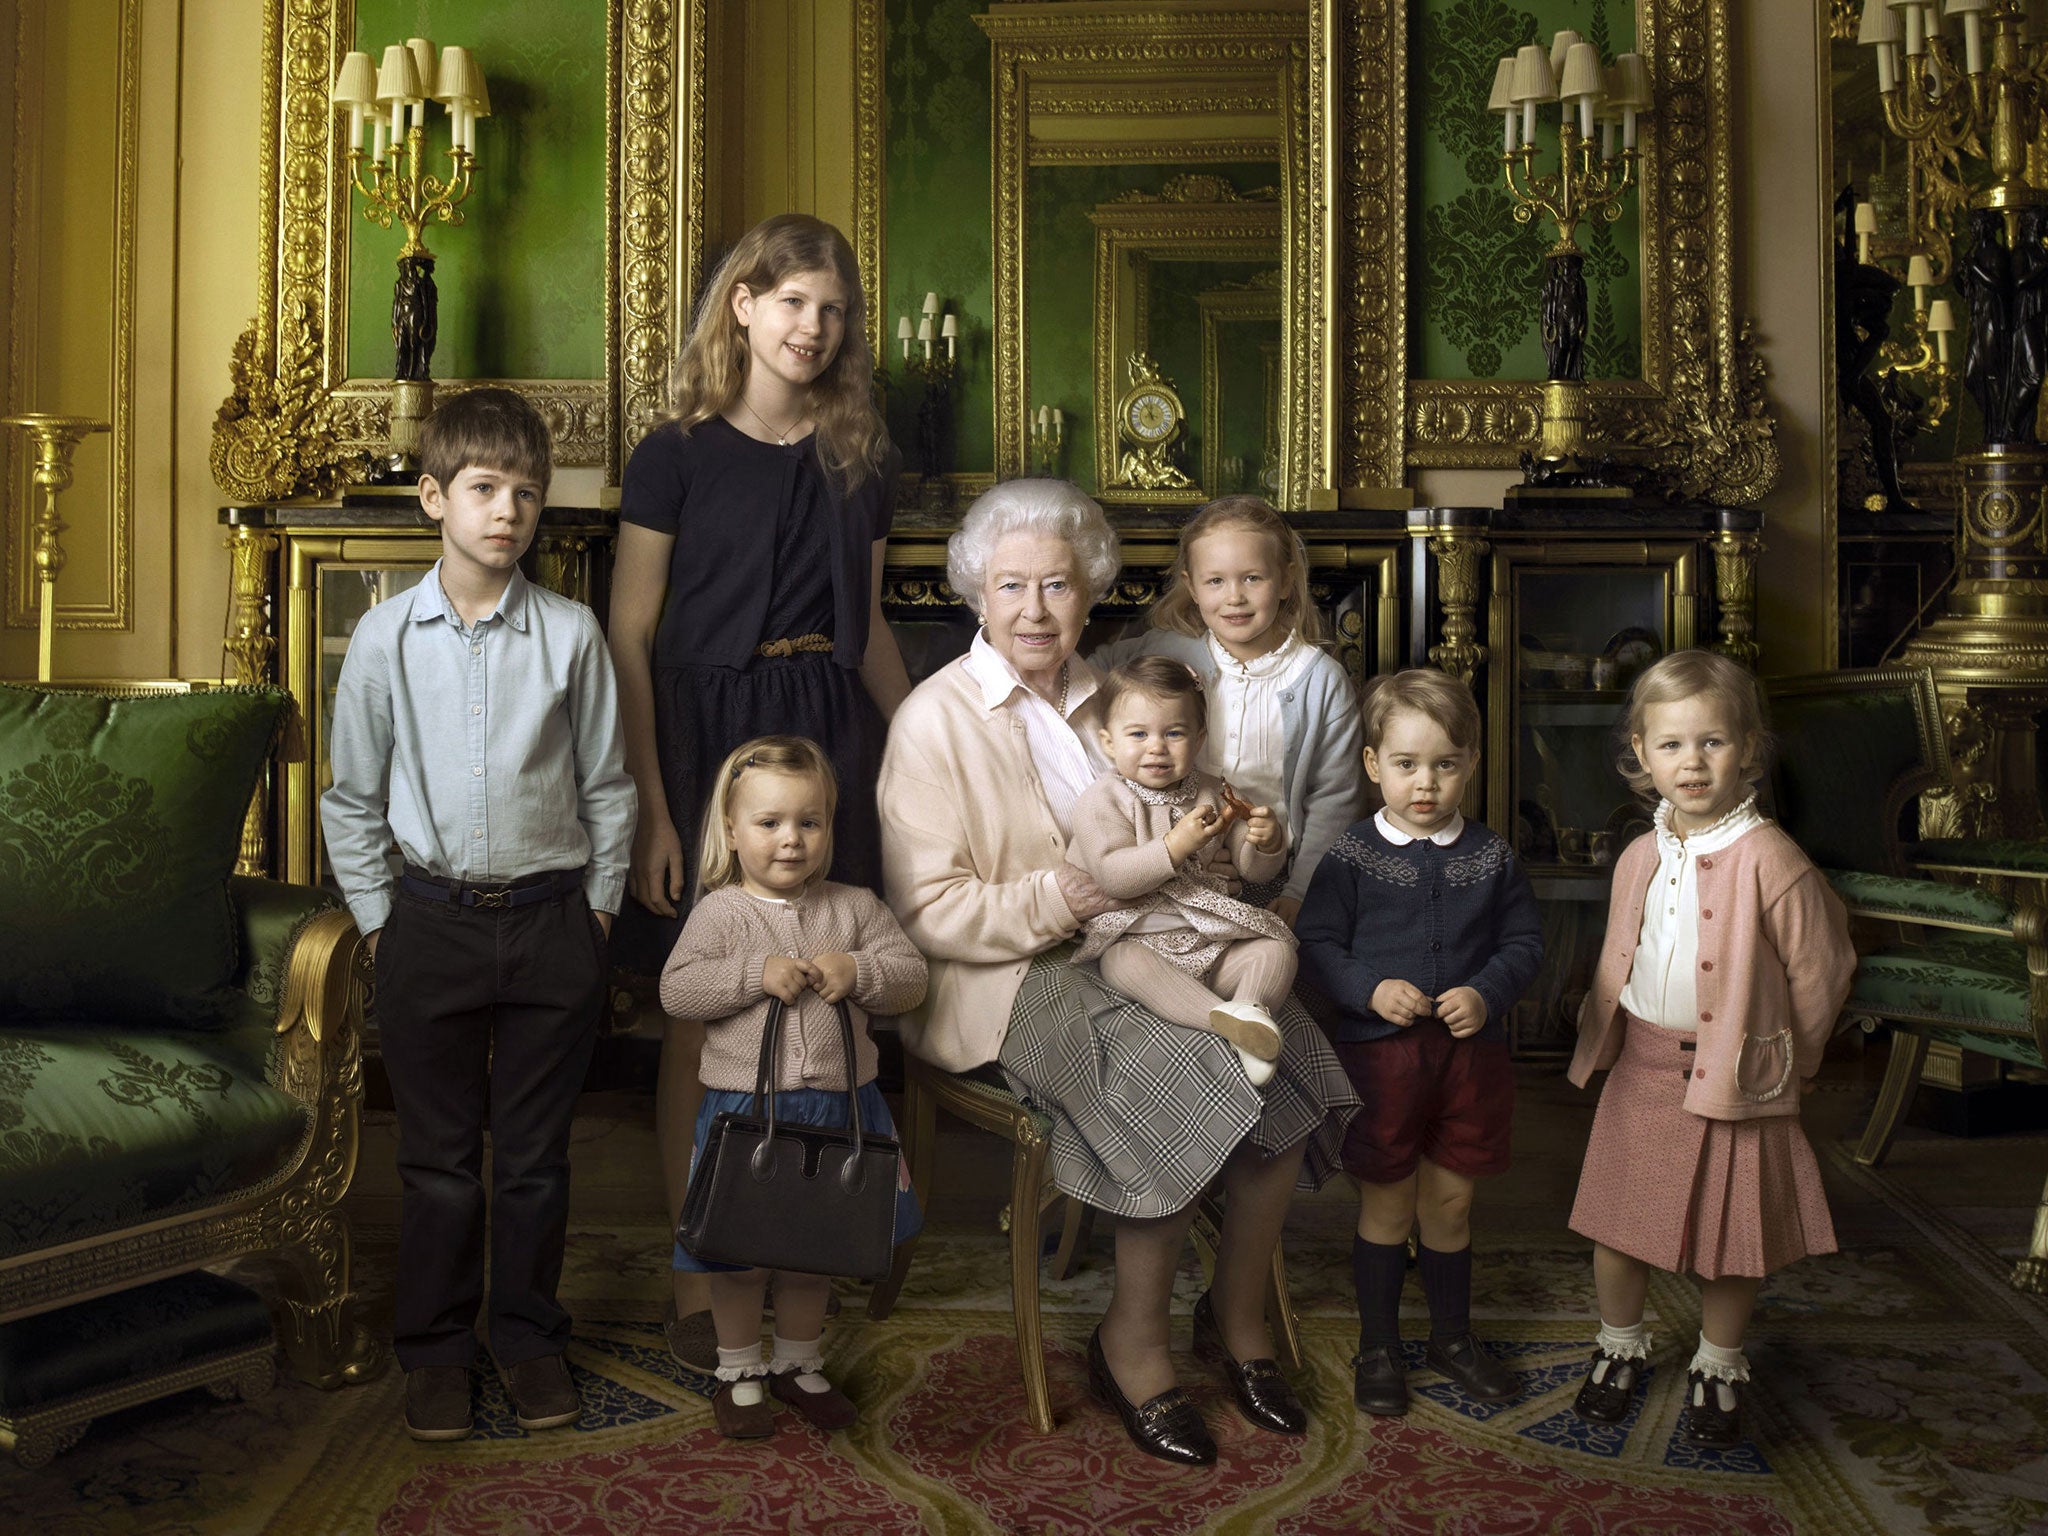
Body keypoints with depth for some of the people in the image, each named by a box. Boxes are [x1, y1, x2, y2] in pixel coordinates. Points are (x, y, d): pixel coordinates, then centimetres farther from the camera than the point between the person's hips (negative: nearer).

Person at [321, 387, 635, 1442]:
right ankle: (435, 1348, 27)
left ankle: (529, 1337, 29)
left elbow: (607, 787, 4)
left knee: (534, 1151, 11)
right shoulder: (386, 637, -2)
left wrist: (598, 909, 2)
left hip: (551, 919, 0)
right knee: (438, 1154, 10)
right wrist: (378, 919, 3)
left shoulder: (570, 634, -3)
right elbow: (353, 796, 6)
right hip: (431, 919, 0)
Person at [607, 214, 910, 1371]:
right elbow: (630, 640, -6)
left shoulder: (860, 458, 10)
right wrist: (650, 807, -13)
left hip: (833, 734, 4)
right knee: (704, 1018, 2)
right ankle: (699, 1278, 16)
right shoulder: (678, 454, -3)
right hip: (709, 733, -4)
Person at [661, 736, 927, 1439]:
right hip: (744, 1108, -2)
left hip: (838, 1103, 3)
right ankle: (739, 1371, 30)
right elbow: (676, 990, -14)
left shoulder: (855, 907, 3)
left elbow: (911, 977, 0)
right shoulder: (719, 912, -6)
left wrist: (857, 971, -18)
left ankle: (798, 1363, 37)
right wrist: (757, 974, -22)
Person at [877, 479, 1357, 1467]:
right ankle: (1131, 1344, -8)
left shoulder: (1102, 700, 16)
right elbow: (925, 912, -10)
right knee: (1183, 1078, -29)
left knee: (1284, 1052, -18)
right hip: (1006, 981, -6)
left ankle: (1238, 1314, 3)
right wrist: (1050, 902, -24)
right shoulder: (936, 717, -5)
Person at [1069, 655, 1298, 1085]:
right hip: (1134, 935, -5)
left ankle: (1252, 1008, -37)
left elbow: (1253, 868, 11)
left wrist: (1268, 842, -13)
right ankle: (1222, 1015, -50)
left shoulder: (1211, 795, 9)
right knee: (1126, 963, -36)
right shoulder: (1102, 800, -5)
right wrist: (1176, 846, -28)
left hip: (1212, 938, 5)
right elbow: (1113, 876, -19)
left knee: (1277, 948, -13)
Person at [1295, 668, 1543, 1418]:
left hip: (1470, 1051, 3)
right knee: (1387, 1205, 9)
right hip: (1378, 1052, -2)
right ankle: (1377, 1347, 25)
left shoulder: (1492, 857, 2)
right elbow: (1316, 945, -5)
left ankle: (1453, 1335, 34)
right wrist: (1371, 989, -20)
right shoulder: (1351, 857, -6)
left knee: (1451, 1199, 15)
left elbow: (1525, 940, 6)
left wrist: (1487, 993, -11)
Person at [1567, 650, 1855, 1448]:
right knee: (1615, 1219, 13)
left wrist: (1780, 1059, 2)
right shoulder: (1639, 858, 1)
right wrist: (1605, 1039, 11)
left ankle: (1717, 1369, 33)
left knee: (1730, 1234, 10)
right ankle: (1620, 1346, 36)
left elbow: (1818, 974, -8)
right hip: (1641, 1068, 5)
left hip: (1735, 1077, -4)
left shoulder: (1770, 860, -17)